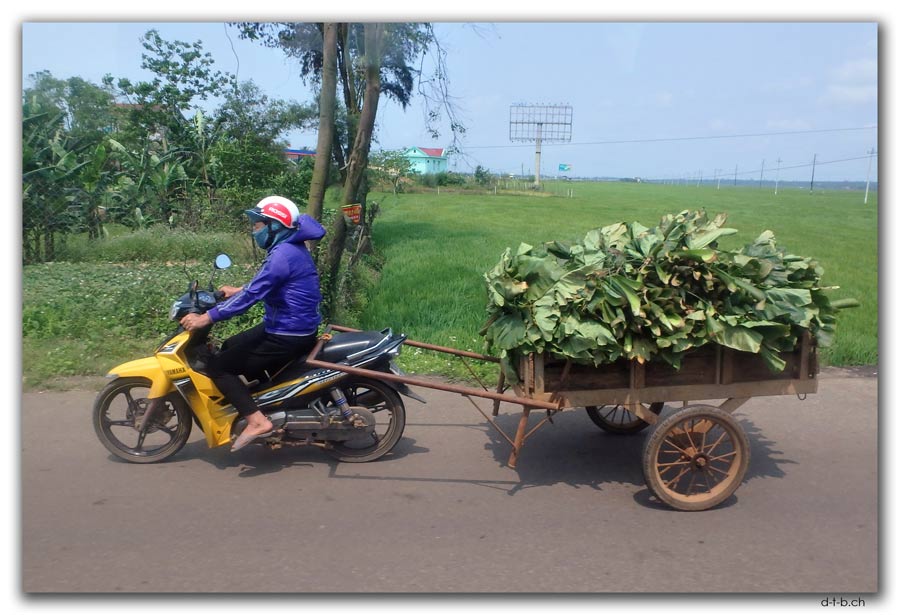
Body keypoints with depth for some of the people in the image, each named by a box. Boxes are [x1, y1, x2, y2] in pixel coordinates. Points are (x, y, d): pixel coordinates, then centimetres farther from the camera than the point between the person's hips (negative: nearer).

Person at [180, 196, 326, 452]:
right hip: (296, 326, 10)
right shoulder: (290, 248, 10)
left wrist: (206, 318, -24)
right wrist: (237, 290, 29)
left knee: (218, 367, -7)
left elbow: (251, 295, -26)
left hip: (287, 337, -10)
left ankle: (257, 420, -12)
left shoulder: (283, 255, -21)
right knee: (230, 347, 25)